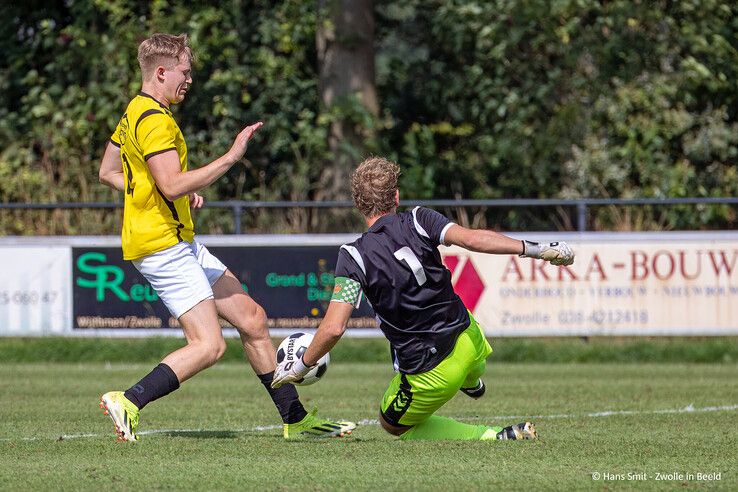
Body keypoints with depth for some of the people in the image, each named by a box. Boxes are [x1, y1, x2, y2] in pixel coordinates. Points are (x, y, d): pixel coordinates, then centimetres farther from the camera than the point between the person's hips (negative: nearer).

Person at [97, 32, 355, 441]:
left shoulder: (135, 113, 15)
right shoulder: (155, 120, -17)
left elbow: (108, 173, 24)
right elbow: (172, 185, -28)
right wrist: (230, 158, -24)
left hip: (181, 243, 11)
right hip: (162, 244, -11)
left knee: (252, 318, 10)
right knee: (209, 346, -15)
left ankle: (295, 418, 15)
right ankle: (128, 403, -14)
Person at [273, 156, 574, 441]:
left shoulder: (354, 257, -16)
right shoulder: (418, 221, -10)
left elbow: (333, 328, -22)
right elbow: (473, 239, -22)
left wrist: (301, 367, -7)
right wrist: (534, 249, -18)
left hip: (428, 374, -4)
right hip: (467, 340, 4)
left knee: (393, 424, 24)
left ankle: (493, 437, 9)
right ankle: (471, 382, 73)